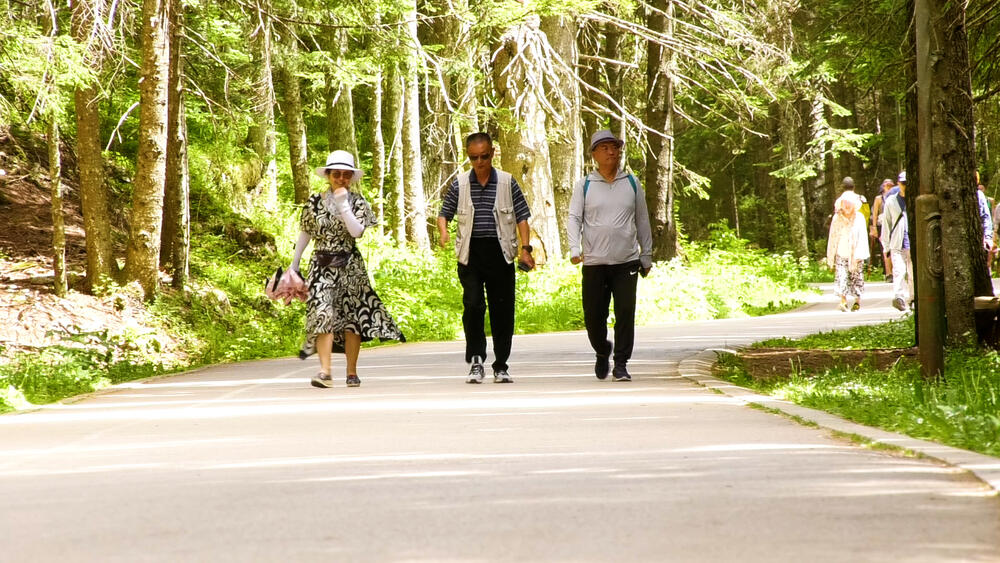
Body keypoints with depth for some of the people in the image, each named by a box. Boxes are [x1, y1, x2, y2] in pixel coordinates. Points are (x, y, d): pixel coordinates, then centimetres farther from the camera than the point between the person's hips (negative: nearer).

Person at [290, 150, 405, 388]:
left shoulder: (357, 201, 1)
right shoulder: (315, 201, 4)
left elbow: (357, 231, -14)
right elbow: (306, 233, 14)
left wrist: (343, 204, -18)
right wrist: (294, 263, 17)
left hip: (350, 266, 0)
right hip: (322, 266, 0)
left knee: (352, 316, 2)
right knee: (323, 314, -15)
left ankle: (352, 372, 12)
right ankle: (325, 371, -22)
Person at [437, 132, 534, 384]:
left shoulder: (507, 182, 5)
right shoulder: (459, 184, 7)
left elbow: (521, 217, 6)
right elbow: (444, 213, 13)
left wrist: (525, 248, -4)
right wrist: (443, 232, -9)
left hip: (500, 252, 0)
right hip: (470, 254, 0)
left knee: (502, 310, 2)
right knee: (473, 305, -13)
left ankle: (501, 366, 11)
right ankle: (476, 362, -6)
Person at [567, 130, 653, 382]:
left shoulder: (632, 183, 10)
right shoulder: (584, 185, 5)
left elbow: (642, 221, 16)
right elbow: (574, 218, 0)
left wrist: (646, 256, 17)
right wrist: (575, 248, -16)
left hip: (626, 261, 1)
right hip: (594, 263, 0)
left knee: (625, 312, -9)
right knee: (593, 316, 2)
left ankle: (621, 364, -1)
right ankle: (602, 352, 30)